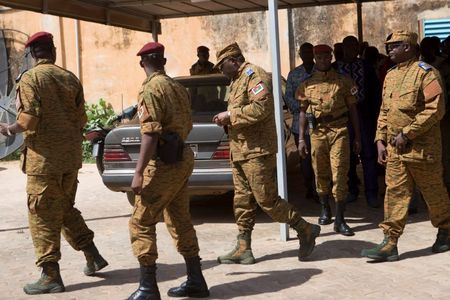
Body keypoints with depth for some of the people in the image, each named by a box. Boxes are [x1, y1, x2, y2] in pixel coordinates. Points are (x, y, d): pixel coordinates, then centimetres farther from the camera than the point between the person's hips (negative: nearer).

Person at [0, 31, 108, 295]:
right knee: (65, 208, 22)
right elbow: (81, 119, 6)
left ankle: (51, 277, 6)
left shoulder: (31, 78, -9)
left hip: (44, 157, -6)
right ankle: (93, 256, 21)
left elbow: (28, 120, -17)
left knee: (43, 215, 2)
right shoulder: (71, 78, 7)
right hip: (71, 156, 6)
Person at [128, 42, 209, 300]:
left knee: (141, 223, -3)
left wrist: (139, 173, -22)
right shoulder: (178, 87, 14)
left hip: (164, 162, -9)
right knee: (180, 221, 15)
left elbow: (150, 133, -21)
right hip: (182, 159, 9)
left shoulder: (152, 88, -12)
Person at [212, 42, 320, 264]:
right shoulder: (237, 81, 20)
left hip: (257, 150, -10)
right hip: (239, 151, 10)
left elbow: (261, 107, -24)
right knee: (242, 199, 10)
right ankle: (243, 249, 15)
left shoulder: (254, 75, -11)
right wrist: (228, 121, 9)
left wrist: (230, 115, -17)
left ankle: (306, 230, 8)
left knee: (266, 199, -7)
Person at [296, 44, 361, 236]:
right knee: (321, 174, 10)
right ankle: (325, 210, 31)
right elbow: (303, 112, 12)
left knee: (339, 175, -7)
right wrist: (301, 139, 7)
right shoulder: (307, 84, 9)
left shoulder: (343, 81, 5)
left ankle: (340, 220, -4)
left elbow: (352, 109, 7)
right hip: (317, 133, 2)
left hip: (339, 132, -2)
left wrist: (357, 137, 4)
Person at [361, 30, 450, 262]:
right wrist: (380, 140, 9)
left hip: (422, 147, -6)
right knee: (395, 194, 2)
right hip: (394, 149, 6)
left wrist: (407, 133, -19)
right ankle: (390, 244, 2)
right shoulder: (391, 75, 13)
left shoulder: (426, 73, -10)